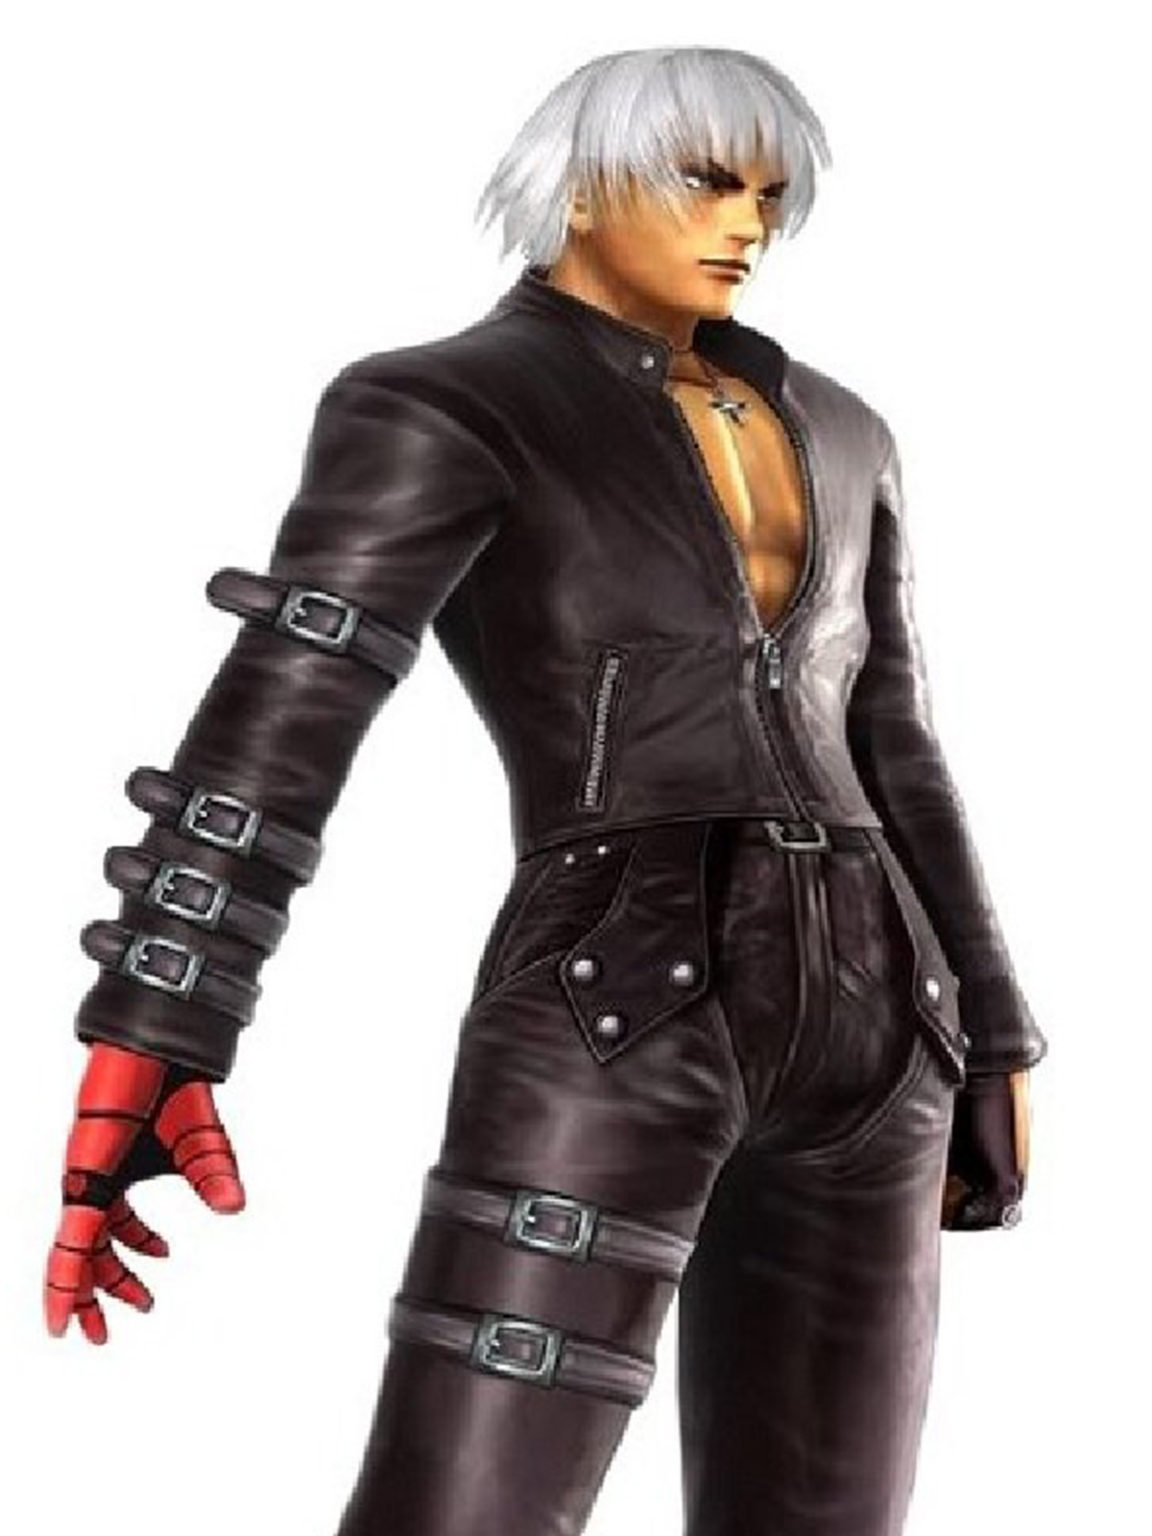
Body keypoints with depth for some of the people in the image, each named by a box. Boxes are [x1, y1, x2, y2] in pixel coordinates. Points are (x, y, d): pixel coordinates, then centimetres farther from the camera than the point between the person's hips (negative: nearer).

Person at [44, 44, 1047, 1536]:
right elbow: (277, 715, -16)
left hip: (864, 1027, 7)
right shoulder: (439, 409, -1)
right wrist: (143, 1049, -26)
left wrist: (988, 1037, 18)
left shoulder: (837, 438, 19)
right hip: (610, 1016, -6)